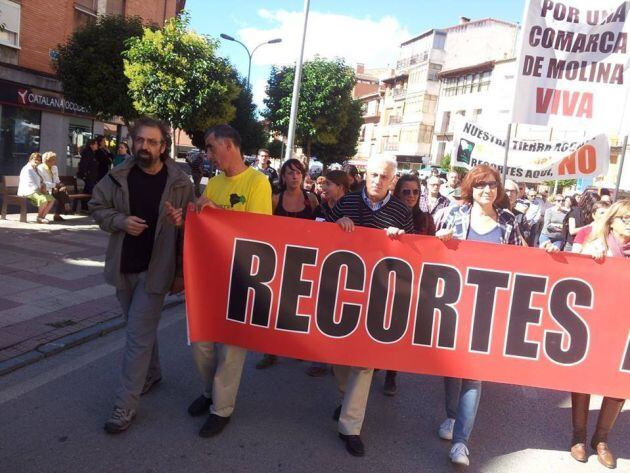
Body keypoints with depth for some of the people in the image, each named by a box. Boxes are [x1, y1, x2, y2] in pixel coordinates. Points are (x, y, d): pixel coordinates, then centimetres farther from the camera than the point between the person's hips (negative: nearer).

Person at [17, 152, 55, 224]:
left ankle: (42, 216, -7)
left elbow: (41, 181, 23)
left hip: (37, 190, 10)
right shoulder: (27, 169, -11)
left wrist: (43, 187, 2)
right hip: (28, 191, -10)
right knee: (44, 199, -32)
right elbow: (29, 183, -19)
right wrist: (39, 189, -16)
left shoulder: (36, 169, 19)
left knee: (52, 199, -8)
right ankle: (39, 217, -11)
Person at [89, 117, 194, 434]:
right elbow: (96, 206, 9)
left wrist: (181, 272, -6)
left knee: (139, 334, -3)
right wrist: (121, 221, -12)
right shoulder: (118, 176, -2)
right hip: (123, 266, 4)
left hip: (155, 269, -4)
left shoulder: (179, 183, -11)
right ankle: (151, 373, 43)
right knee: (141, 327, 20)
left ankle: (125, 405, 7)